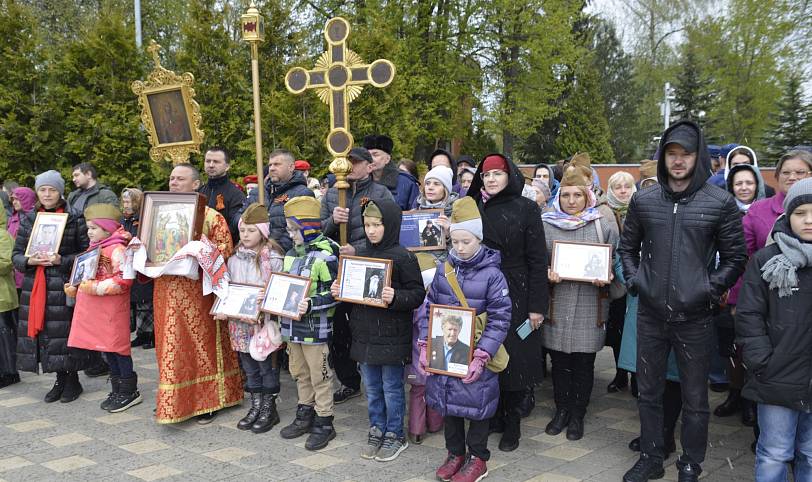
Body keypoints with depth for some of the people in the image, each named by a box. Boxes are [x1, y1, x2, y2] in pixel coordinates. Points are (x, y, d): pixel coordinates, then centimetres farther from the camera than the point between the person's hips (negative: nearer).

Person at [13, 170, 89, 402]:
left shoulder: (75, 219, 1)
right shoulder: (28, 219, 12)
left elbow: (85, 253, -1)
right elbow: (16, 254, 11)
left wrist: (61, 260, -15)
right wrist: (30, 261, -10)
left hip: (64, 284, -4)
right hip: (35, 285, 4)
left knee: (65, 329, -6)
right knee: (42, 329, 4)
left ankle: (72, 379, 11)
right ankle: (60, 379, 18)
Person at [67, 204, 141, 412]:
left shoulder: (117, 249, -14)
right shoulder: (94, 249, 14)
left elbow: (124, 279, -23)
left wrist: (96, 288, -22)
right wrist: (75, 288, 11)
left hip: (112, 310, -9)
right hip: (95, 311, 9)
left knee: (117, 348, -2)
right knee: (107, 349, 13)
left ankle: (129, 391, 9)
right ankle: (118, 389, 24)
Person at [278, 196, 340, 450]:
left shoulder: (327, 254, -15)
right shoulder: (291, 254, 10)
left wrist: (311, 305, -26)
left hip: (316, 327, -8)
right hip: (293, 324, 8)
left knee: (320, 376, 2)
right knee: (300, 373, 18)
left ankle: (324, 423, 14)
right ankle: (305, 416, 33)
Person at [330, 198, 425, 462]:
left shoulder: (403, 257, -12)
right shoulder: (360, 255, 8)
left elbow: (418, 293, -13)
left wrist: (396, 298, -29)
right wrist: (338, 291, -1)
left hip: (391, 335, -6)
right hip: (365, 334, 6)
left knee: (392, 388, 7)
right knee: (372, 388, 17)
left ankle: (395, 435, 22)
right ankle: (376, 430, 31)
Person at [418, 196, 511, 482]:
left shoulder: (492, 275, -11)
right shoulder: (443, 270, 2)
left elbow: (499, 319, -13)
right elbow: (428, 309, 7)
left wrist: (481, 357, -20)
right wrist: (424, 346, -2)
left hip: (476, 354, -4)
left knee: (476, 403, 8)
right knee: (447, 400, 15)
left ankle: (478, 458, 28)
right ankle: (455, 453, 35)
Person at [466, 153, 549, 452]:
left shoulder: (525, 209, -3)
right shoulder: (474, 208, 7)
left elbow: (537, 259, -5)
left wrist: (537, 305, -9)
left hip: (516, 294, -3)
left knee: (514, 360, 2)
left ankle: (511, 424, 17)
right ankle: (491, 416, 23)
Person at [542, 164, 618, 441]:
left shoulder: (604, 226, 3)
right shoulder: (546, 225, 4)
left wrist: (604, 278, -11)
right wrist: (547, 274, -11)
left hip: (590, 306, -1)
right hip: (557, 304, 1)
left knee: (584, 363, 6)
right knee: (559, 361, 10)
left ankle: (578, 415, 22)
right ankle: (562, 410, 27)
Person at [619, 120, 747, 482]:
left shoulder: (721, 203, -4)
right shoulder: (643, 200, 4)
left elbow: (735, 257, 2)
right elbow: (627, 246, 16)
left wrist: (711, 289, -7)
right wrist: (634, 279, 3)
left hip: (695, 317, -2)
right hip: (650, 314, 3)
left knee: (695, 399, 9)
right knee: (648, 392, 14)